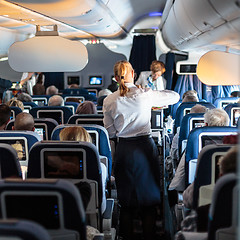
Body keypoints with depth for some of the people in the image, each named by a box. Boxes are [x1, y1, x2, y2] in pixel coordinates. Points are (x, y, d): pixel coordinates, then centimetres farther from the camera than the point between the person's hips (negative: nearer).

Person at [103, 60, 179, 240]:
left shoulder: (109, 101, -2)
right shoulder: (145, 94, -8)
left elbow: (110, 133, 2)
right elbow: (175, 96, 5)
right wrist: (153, 95, 17)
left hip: (123, 150, 2)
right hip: (145, 146, -2)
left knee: (126, 200, 13)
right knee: (149, 198, 10)